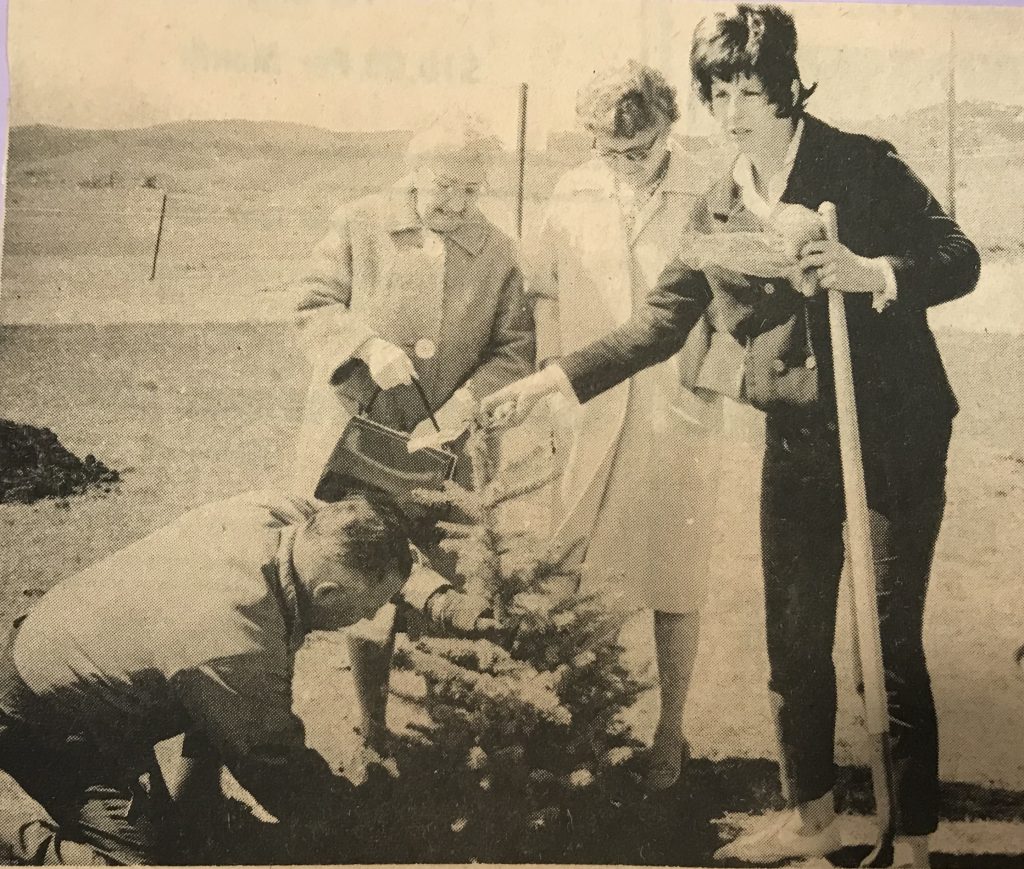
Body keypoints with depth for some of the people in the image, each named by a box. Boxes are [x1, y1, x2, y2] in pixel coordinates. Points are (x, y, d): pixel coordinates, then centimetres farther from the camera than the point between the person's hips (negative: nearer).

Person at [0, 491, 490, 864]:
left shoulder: (277, 514, -18)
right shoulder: (237, 656, -37)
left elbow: (370, 548, 5)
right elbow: (289, 784, -20)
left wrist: (437, 596, -6)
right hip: (46, 728, -8)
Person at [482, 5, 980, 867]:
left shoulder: (864, 166, -7)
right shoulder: (719, 210, 7)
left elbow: (959, 259, -8)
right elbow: (660, 322, 8)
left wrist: (871, 272, -26)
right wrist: (549, 379, 2)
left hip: (896, 431, -5)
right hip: (797, 438, 5)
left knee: (893, 642, -2)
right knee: (794, 635, 13)